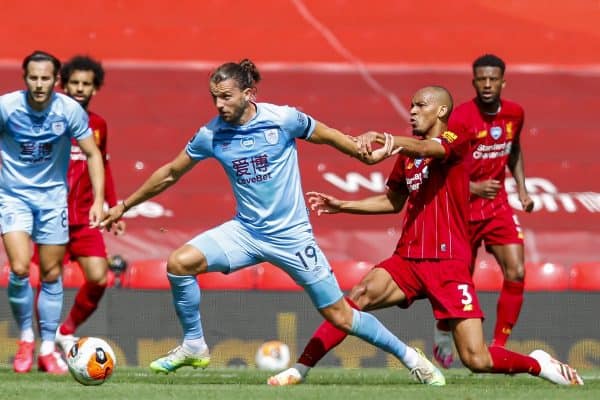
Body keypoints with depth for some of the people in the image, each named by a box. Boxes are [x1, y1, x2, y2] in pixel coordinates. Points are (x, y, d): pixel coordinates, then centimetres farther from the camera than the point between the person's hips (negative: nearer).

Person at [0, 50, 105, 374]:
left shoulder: (70, 110, -12)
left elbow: (93, 155, -2)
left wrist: (99, 200, -9)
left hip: (53, 196, 2)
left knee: (51, 275, 4)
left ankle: (48, 349, 14)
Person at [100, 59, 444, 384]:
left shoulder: (283, 119, -14)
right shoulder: (211, 135, -5)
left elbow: (327, 135, 5)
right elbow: (171, 173, 9)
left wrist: (367, 155, 2)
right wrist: (125, 206, 14)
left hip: (292, 236, -3)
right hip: (246, 232, 3)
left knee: (339, 315, -2)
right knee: (180, 262, -18)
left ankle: (409, 357, 18)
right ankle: (194, 347, -1)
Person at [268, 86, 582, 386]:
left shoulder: (455, 142, -3)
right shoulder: (408, 152, 17)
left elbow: (426, 149, -26)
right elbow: (393, 202, 30)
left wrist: (384, 139, -45)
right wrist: (342, 206, 18)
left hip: (448, 264, -6)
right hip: (407, 259, 6)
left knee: (477, 361, -11)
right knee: (358, 297, -23)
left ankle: (538, 364, 17)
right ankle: (300, 369, -19)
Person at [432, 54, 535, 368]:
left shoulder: (514, 113, 0)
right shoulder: (461, 118, -18)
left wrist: (521, 187, 11)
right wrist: (473, 188, -27)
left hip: (497, 206, 4)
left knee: (516, 273, -11)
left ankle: (498, 348, -2)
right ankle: (442, 331, 38)